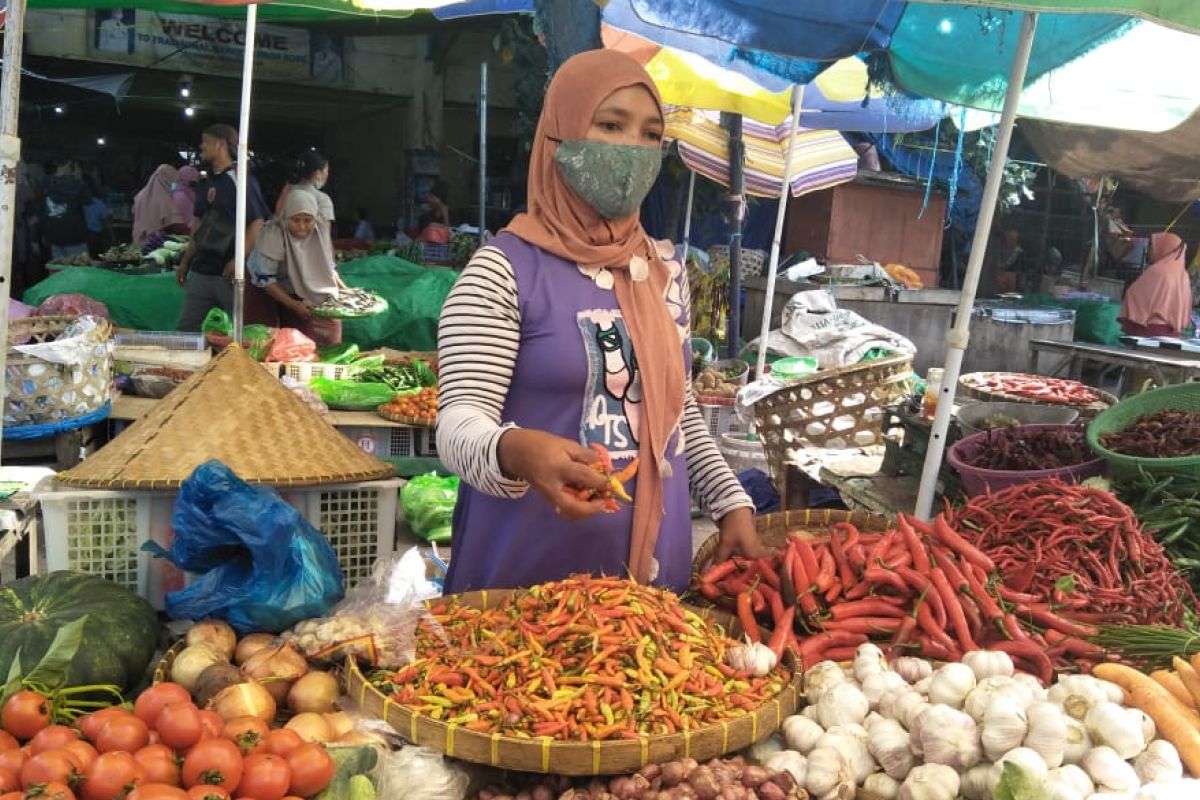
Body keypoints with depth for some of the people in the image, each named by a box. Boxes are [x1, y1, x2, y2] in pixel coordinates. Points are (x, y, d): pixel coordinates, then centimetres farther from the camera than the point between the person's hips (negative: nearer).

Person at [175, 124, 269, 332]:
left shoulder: (241, 180, -7)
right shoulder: (207, 184, 15)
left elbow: (257, 223, -13)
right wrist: (185, 262, 19)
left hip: (229, 272, -7)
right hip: (201, 270, 7)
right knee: (185, 330, 5)